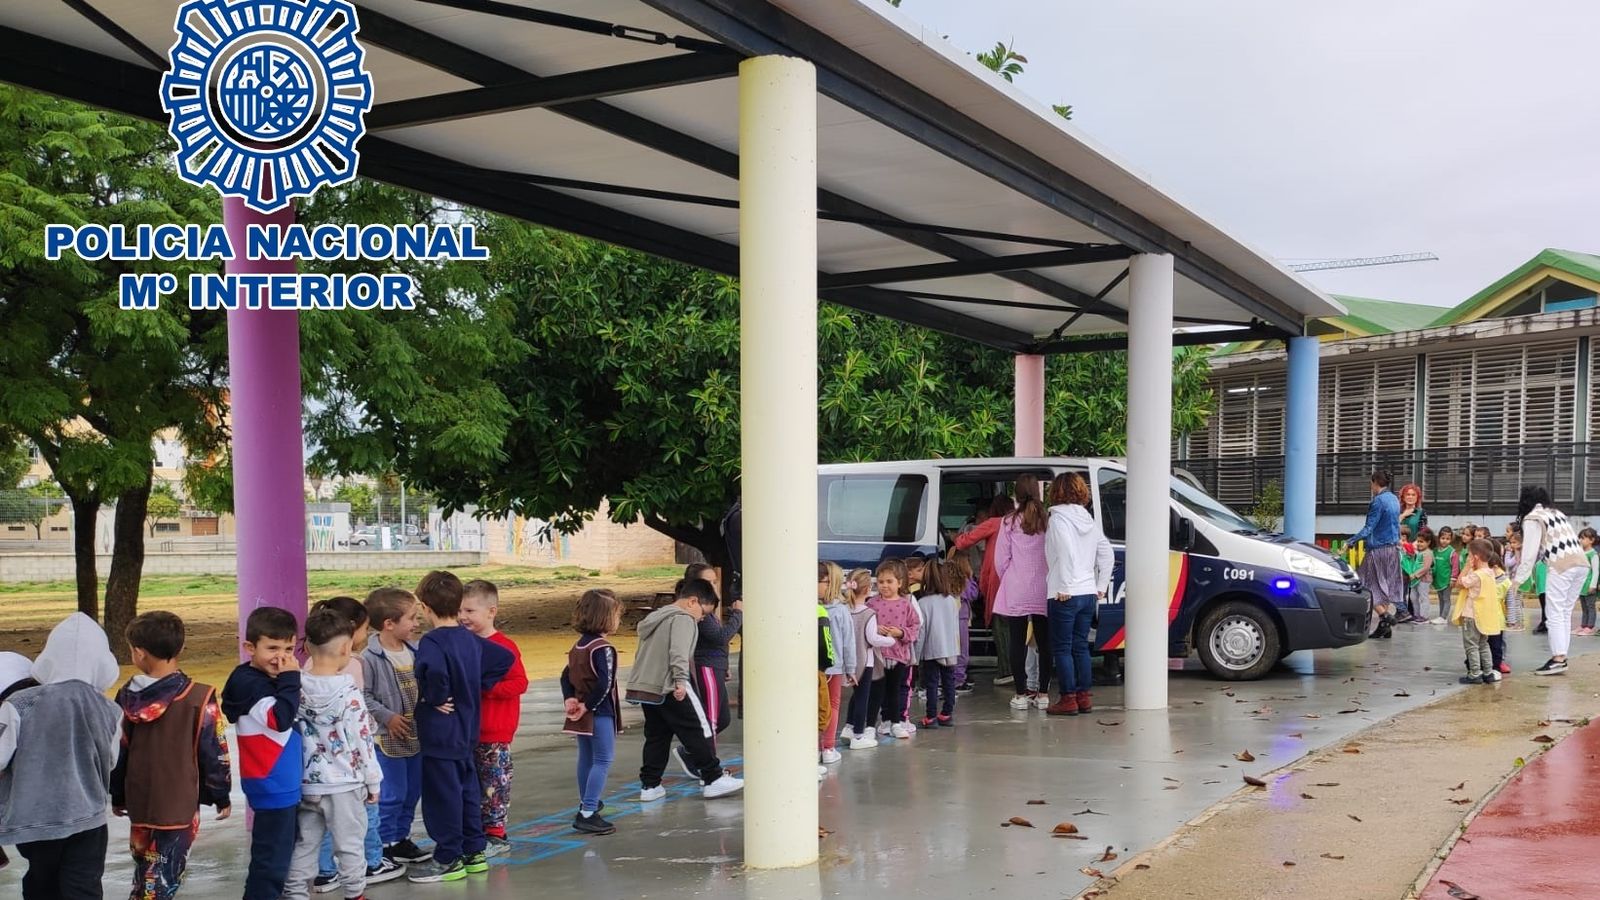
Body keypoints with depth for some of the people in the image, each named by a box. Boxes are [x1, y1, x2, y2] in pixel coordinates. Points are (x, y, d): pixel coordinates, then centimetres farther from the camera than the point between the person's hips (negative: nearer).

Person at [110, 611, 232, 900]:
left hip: (139, 802, 4)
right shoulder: (199, 699, -15)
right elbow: (215, 754, -10)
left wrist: (117, 796, 19)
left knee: (145, 870, 23)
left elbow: (116, 751, 6)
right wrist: (221, 796, 4)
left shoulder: (127, 697, -4)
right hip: (180, 805, -4)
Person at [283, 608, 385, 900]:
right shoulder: (348, 692, -17)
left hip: (306, 783, 4)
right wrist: (373, 780, 0)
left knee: (304, 843, 15)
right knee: (350, 844, 8)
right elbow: (363, 740, -12)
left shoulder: (296, 687, -4)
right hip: (344, 783, -4)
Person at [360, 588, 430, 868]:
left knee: (413, 790, 16)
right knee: (391, 794, 2)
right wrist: (387, 716, -18)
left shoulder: (416, 651, 1)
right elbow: (363, 696, -16)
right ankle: (386, 845, 16)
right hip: (388, 737, -7)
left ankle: (402, 839, 30)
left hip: (416, 735, 7)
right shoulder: (370, 658, -17)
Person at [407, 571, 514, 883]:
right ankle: (474, 852, 24)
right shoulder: (471, 639, 6)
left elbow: (434, 671, -39)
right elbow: (504, 658, 16)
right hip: (467, 730, 8)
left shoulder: (432, 642, -19)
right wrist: (478, 687, 12)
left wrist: (435, 698, -21)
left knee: (442, 794, 1)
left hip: (439, 732, -8)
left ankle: (448, 860, 8)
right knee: (467, 789, 16)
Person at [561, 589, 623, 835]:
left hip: (582, 715, 9)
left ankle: (587, 803, 36)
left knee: (586, 759, 21)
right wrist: (588, 706, -16)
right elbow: (604, 684, -26)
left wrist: (569, 699, 0)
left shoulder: (578, 646, 10)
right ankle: (587, 813, -12)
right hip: (600, 714, -9)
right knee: (603, 761, -6)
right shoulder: (602, 648, -18)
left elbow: (566, 676, 12)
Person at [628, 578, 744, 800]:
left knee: (656, 736, 14)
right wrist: (681, 680, -28)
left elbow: (641, 653, 28)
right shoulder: (683, 619, -8)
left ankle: (649, 785, 14)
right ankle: (713, 779, 2)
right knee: (698, 730, 0)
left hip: (644, 686, 9)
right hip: (670, 688, -9)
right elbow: (679, 652, -23)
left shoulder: (655, 617, 22)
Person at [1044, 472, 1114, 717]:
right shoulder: (1089, 520, 12)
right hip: (1089, 594, 7)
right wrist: (1101, 586, 16)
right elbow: (1107, 555, 13)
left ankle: (1069, 699, 1)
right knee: (1080, 646, 15)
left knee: (1062, 648, 1)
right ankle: (1084, 697, 17)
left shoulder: (1058, 518, -11)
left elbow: (1067, 552, -24)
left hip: (1066, 595, -7)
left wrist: (1064, 587, -20)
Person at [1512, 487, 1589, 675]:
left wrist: (1518, 578, -2)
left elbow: (1530, 552, -5)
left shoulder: (1532, 518, 1)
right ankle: (1561, 657, 9)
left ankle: (1558, 659, -11)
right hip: (1581, 563, 8)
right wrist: (1521, 565, 26)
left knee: (1555, 614, -5)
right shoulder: (1556, 513, 25)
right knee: (1565, 613, 11)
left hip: (1561, 566, -8)